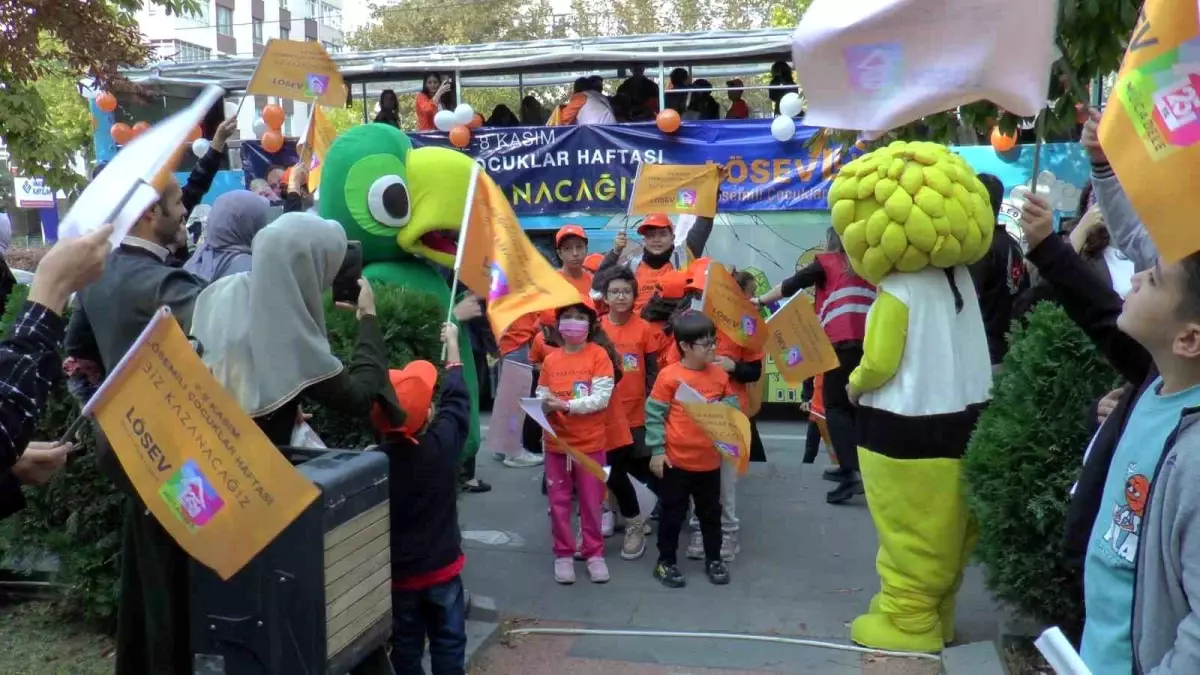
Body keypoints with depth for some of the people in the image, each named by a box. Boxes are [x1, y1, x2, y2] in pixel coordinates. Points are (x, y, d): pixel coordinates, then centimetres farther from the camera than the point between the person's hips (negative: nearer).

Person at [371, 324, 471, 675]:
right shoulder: (444, 442, -16)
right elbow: (456, 397, 1)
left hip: (396, 572, 0)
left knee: (405, 647, 14)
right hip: (442, 567, 0)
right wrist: (452, 342, 14)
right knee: (448, 643, 11)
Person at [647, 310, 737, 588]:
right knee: (672, 513, 9)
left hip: (709, 460, 4)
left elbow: (732, 405, 12)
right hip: (676, 459, -4)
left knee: (711, 512, 17)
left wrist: (722, 407, -12)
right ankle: (666, 561, 23)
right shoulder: (669, 375, -12)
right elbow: (654, 414, -10)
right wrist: (657, 450, -12)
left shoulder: (719, 374, 1)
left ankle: (713, 559, 33)